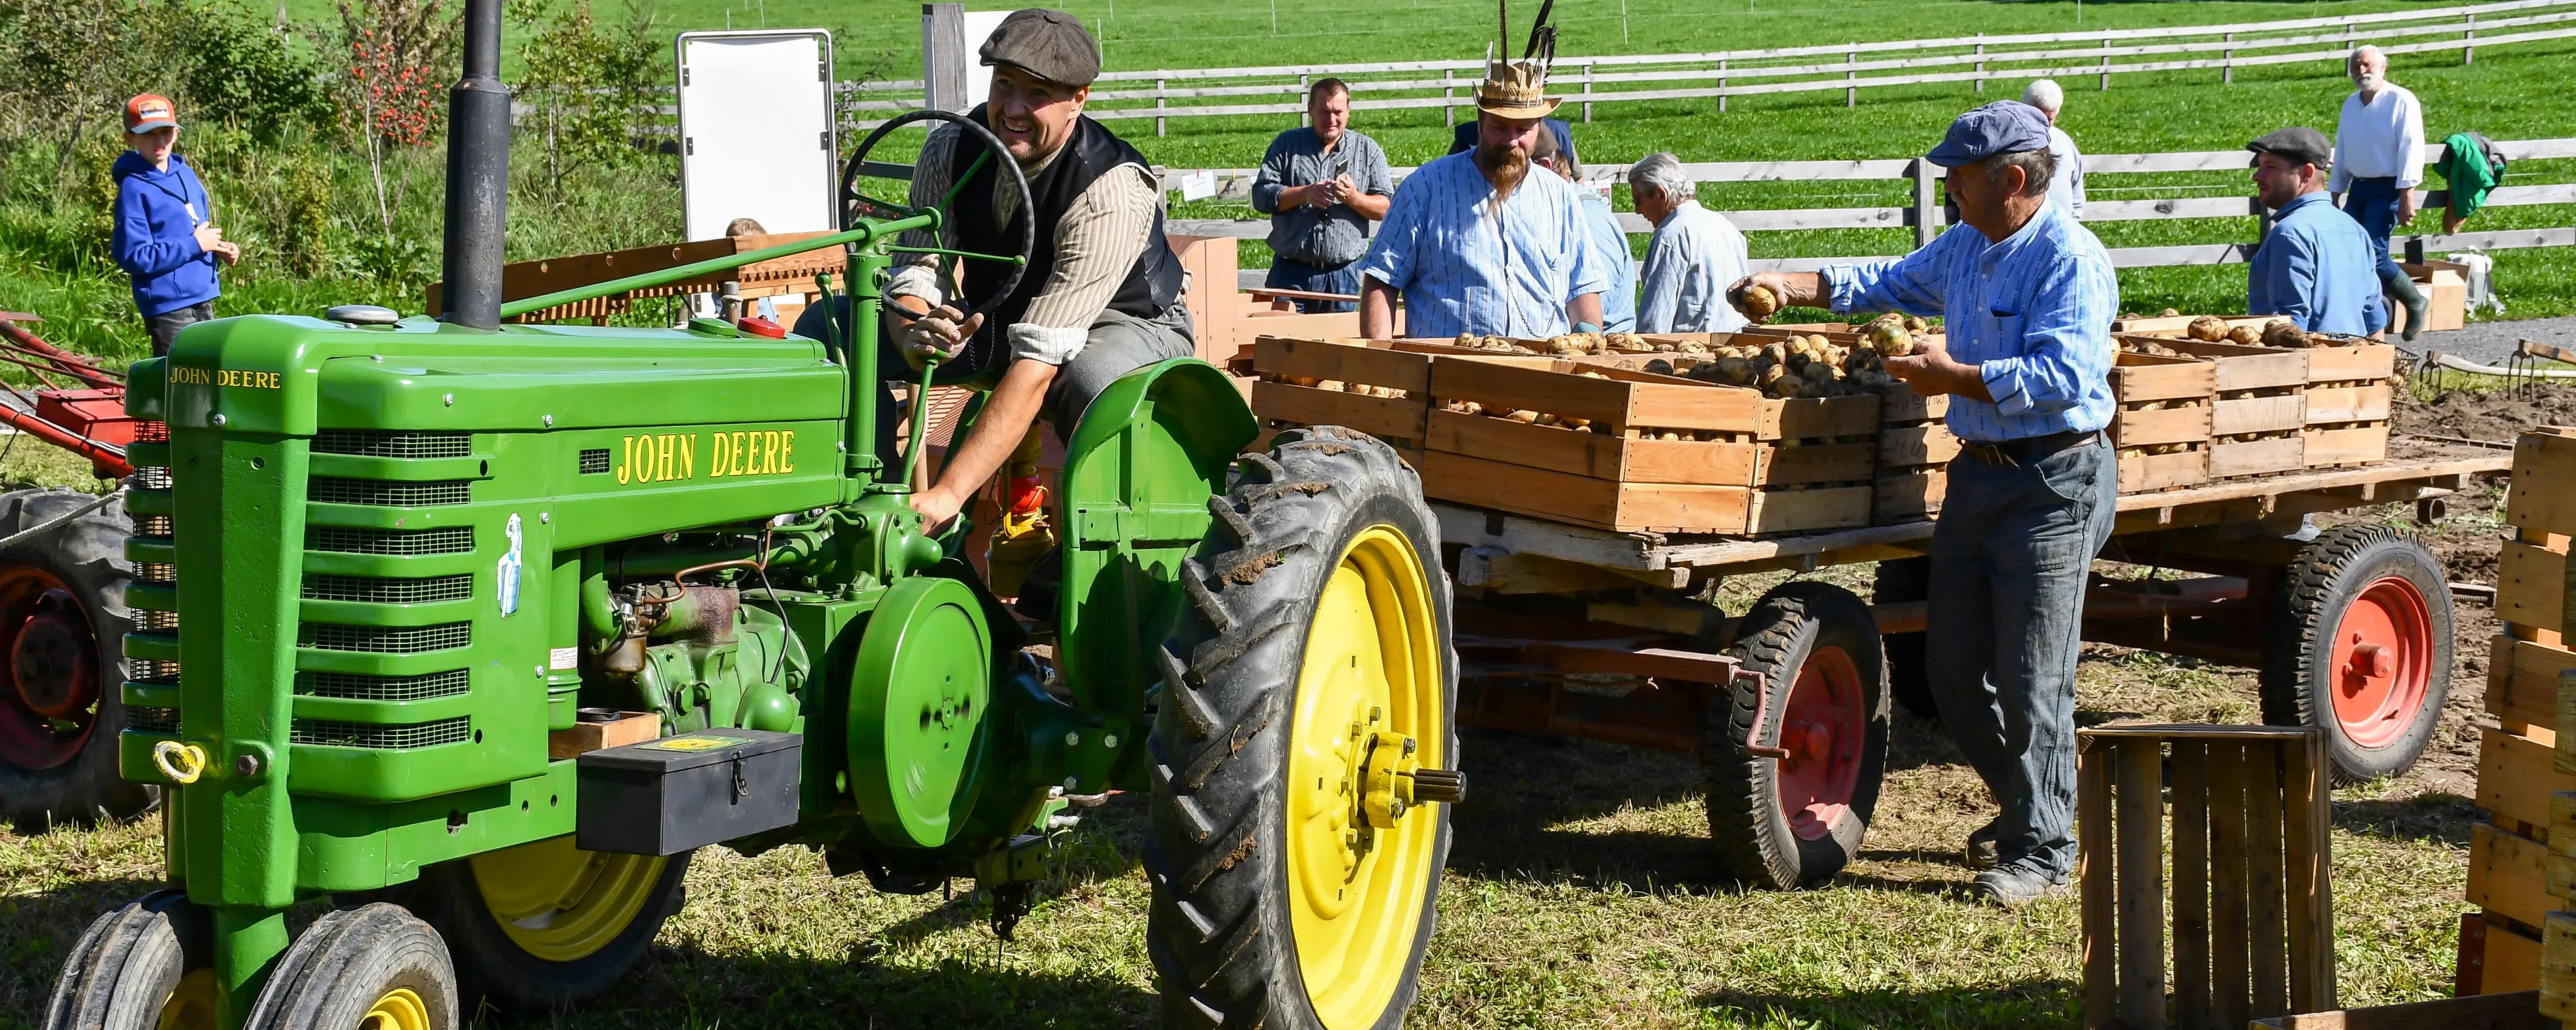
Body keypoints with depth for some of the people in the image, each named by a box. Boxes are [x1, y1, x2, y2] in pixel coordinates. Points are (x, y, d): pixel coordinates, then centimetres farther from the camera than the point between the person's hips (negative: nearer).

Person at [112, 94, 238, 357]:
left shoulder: (185, 175, 10)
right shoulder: (134, 189, -13)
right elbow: (134, 258, -19)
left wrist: (219, 249, 1)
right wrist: (195, 245, -18)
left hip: (203, 300, 8)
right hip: (168, 306, -8)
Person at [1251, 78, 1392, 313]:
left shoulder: (1368, 150, 9)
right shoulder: (1287, 144, 9)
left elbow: (1387, 207, 4)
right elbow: (1261, 196, 1)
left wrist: (1354, 198, -16)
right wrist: (1304, 194, -14)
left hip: (1342, 275, 0)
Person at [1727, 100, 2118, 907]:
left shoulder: (2070, 261, -16)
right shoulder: (1966, 246, 13)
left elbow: (2062, 375, -25)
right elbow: (1894, 283, 30)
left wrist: (1953, 377, -19)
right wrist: (1793, 287, 20)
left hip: (2053, 484, -9)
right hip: (1978, 473, 9)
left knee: (2033, 678, -4)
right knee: (1953, 666, 12)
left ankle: (2043, 848, 8)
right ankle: (2024, 803, 32)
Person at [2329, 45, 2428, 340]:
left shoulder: (2401, 101, -8)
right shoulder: (2351, 104, 15)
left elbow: (2411, 150, -14)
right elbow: (2342, 153, 22)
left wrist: (2406, 196, -20)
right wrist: (2334, 195, 20)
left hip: (2388, 189, -8)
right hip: (2358, 188, 8)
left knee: (2373, 254, -16)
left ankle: (2415, 303, 4)